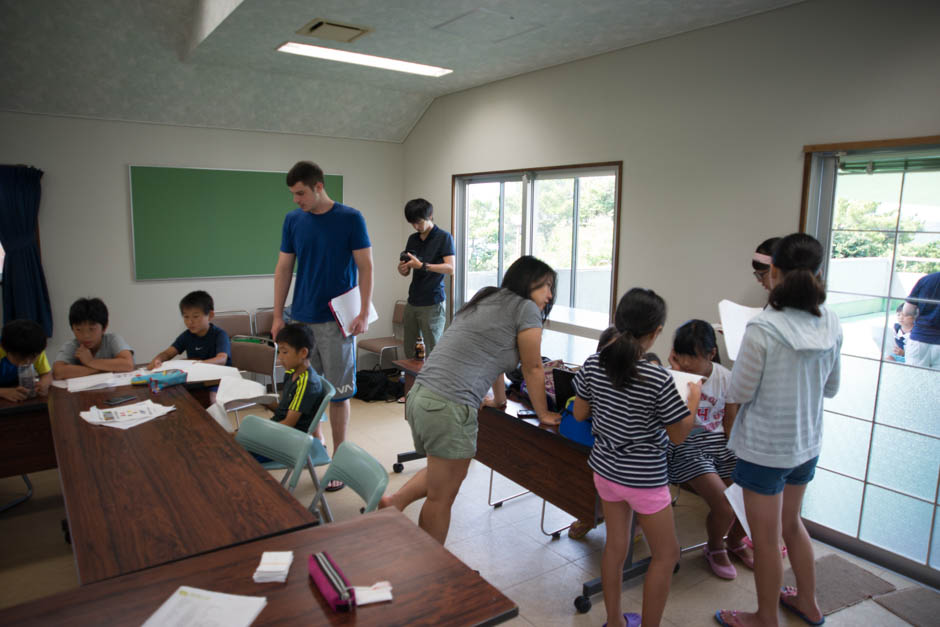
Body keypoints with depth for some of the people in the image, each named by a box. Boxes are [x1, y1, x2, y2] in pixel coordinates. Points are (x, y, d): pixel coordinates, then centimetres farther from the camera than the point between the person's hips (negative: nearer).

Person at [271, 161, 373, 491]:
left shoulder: (350, 219, -6)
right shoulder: (293, 220, 6)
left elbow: (365, 268, -5)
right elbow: (283, 269, 8)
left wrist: (364, 313, -13)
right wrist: (277, 316, 4)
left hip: (336, 320, -4)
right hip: (301, 318, 4)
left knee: (338, 393, 3)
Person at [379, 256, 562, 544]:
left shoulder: (486, 299, 22)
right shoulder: (526, 309, -3)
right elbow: (532, 369, 4)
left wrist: (499, 399, 41)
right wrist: (544, 414, 17)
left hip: (419, 395, 9)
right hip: (448, 408, -9)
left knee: (443, 474, 30)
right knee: (441, 497, 7)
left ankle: (393, 502, 24)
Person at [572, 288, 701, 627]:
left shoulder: (593, 364, -11)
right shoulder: (658, 379, -24)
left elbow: (579, 414, 1)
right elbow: (678, 435, -12)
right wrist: (694, 399, 2)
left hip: (605, 469, 6)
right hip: (644, 478, -5)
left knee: (615, 546, 21)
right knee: (666, 555, 16)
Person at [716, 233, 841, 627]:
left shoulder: (762, 328, -24)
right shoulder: (830, 324, -4)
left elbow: (739, 393, -15)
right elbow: (831, 388, 8)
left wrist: (741, 361, 2)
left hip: (765, 447, -7)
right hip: (807, 443, 7)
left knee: (766, 539, 11)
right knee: (791, 522, 28)